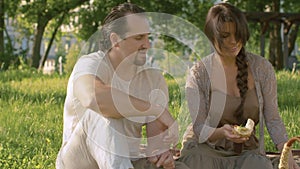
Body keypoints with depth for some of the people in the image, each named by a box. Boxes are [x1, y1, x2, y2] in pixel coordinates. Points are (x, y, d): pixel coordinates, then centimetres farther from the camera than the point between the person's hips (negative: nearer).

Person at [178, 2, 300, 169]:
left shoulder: (262, 68, -2)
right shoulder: (199, 74, -9)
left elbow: (273, 119, 2)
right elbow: (199, 130, -9)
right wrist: (222, 133, -31)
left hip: (246, 152, 2)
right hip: (204, 149, -2)